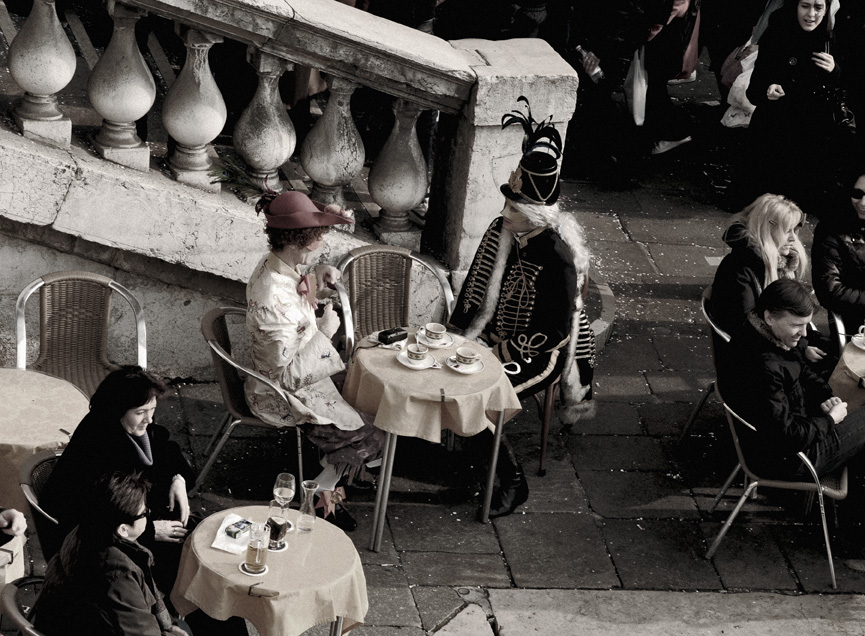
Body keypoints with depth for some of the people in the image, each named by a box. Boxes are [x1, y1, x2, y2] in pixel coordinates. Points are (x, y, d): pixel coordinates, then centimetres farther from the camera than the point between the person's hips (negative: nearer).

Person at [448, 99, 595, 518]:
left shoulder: (558, 256, -24)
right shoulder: (502, 231, -2)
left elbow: (555, 331, -21)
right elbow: (477, 290, 9)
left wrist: (499, 352, -17)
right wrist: (464, 336, -2)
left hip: (538, 353, -7)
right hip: (495, 337, 7)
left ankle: (512, 482, -7)